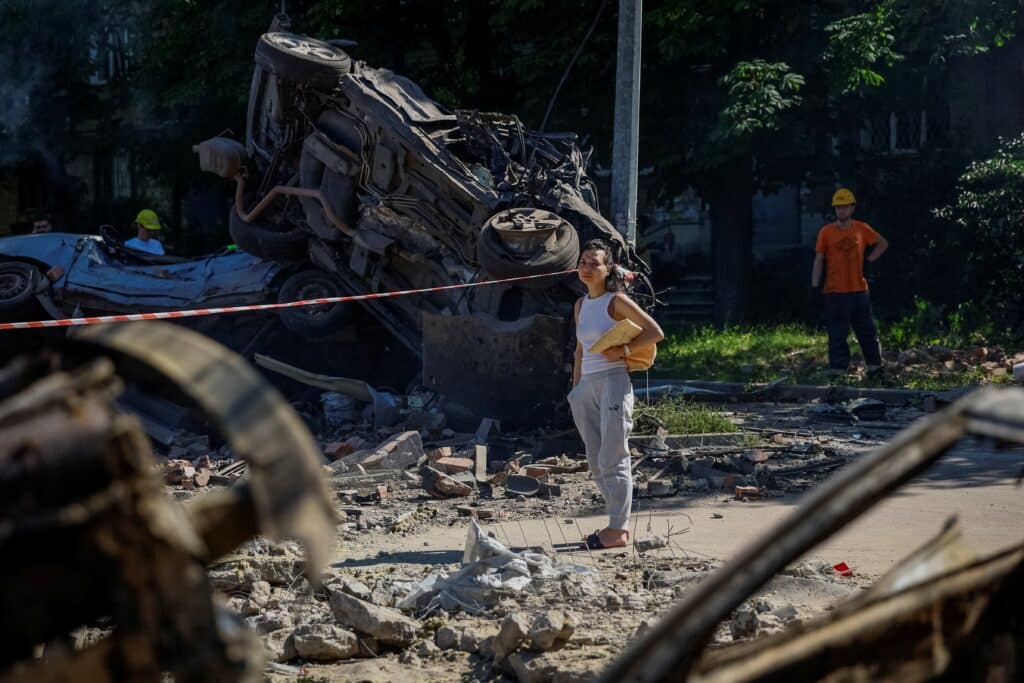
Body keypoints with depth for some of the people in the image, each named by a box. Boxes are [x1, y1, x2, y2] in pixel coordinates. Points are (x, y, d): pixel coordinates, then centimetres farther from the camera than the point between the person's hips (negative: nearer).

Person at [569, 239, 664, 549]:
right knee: (596, 462, 8)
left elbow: (655, 332, -5)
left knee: (612, 459, -7)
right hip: (587, 385, 7)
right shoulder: (581, 305, 15)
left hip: (613, 382, -7)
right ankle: (617, 521, 15)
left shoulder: (616, 301, -5)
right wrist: (575, 391, 18)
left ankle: (619, 529, -4)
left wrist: (622, 350, -14)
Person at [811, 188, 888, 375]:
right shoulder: (826, 232, -2)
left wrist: (869, 261, 7)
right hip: (835, 293, -3)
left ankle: (875, 367, 17)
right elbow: (819, 261, -2)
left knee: (868, 331, 8)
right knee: (837, 334, -2)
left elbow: (883, 243, 20)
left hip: (859, 290, 3)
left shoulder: (862, 229, 5)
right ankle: (838, 371, 2)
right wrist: (815, 287, -11)